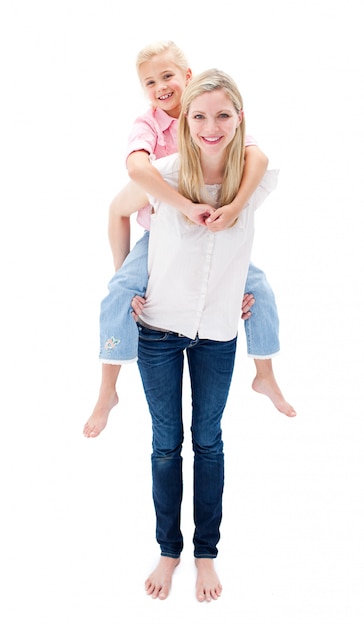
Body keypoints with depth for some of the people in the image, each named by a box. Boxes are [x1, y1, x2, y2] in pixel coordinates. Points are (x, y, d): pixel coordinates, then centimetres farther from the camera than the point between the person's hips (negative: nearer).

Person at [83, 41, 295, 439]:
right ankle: (107, 391, -3)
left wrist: (236, 206, -43)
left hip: (214, 232, 2)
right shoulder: (147, 125, -16)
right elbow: (136, 167, -39)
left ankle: (265, 377, 18)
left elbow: (257, 156, -28)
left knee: (259, 288, -5)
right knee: (119, 292, -19)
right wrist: (187, 206, -45)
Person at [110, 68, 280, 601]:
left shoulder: (259, 175, -13)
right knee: (167, 443, 10)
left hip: (219, 331, 1)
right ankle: (169, 550, 28)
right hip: (159, 329, -1)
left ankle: (206, 553, 28)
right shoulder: (161, 173, -18)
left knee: (208, 441, 12)